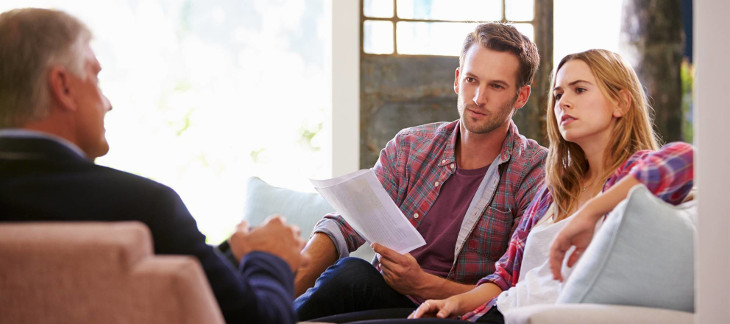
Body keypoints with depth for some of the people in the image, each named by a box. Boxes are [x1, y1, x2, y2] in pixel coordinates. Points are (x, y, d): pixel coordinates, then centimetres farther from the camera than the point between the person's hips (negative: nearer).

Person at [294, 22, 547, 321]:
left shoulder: (536, 172, -4)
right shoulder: (409, 147, 8)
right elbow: (344, 226, -3)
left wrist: (423, 285, -23)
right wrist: (293, 283, -22)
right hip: (383, 295, 3)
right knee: (351, 271, -31)